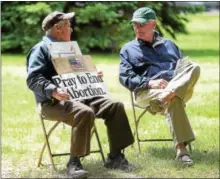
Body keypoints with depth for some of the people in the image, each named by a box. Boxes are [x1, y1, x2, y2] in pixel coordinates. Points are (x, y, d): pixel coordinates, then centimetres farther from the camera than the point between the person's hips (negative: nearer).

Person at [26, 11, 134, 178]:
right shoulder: (41, 49, -4)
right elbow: (33, 79, -18)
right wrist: (53, 91, -34)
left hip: (80, 96, 9)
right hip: (53, 102, -9)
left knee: (115, 106, -8)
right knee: (85, 112, -37)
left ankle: (115, 156, -6)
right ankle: (74, 161, -27)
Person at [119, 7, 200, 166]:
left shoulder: (169, 44, 30)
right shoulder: (128, 49, 20)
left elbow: (185, 68, 23)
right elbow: (126, 78, 6)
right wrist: (149, 83, -13)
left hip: (179, 88, 3)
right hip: (147, 92, -3)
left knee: (194, 67, -29)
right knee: (173, 100, -40)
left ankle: (169, 93, -50)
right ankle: (181, 148, -47)